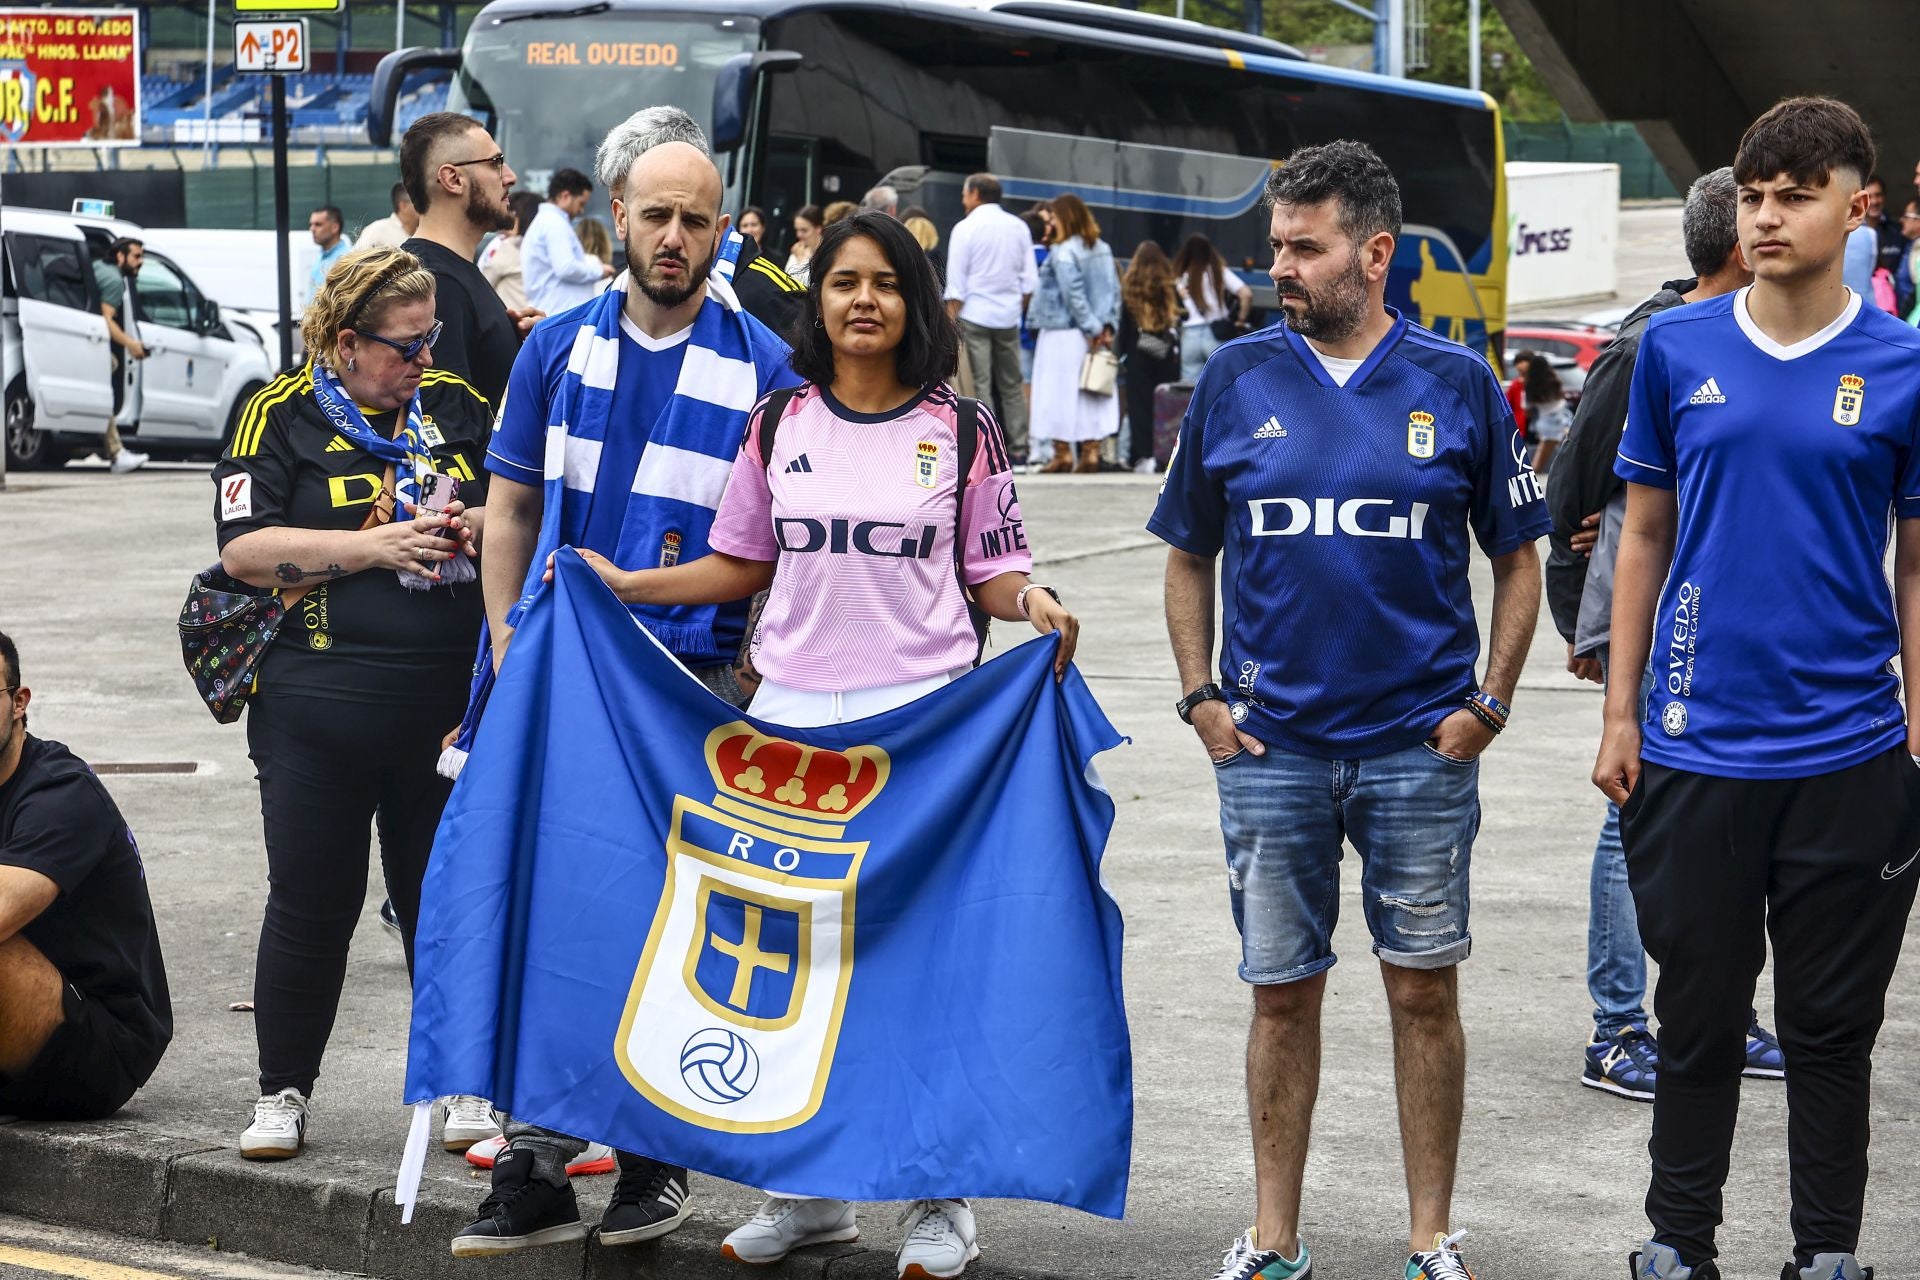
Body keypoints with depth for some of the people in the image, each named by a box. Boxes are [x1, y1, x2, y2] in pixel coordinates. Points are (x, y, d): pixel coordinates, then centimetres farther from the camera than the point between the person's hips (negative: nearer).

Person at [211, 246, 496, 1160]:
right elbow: (243, 548, -10)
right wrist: (375, 545, -17)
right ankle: (283, 1092, 15)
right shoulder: (283, 415, -1)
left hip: (450, 703, 3)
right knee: (312, 905, 3)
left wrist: (487, 523, -4)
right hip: (319, 711, -3)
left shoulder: (457, 403, 10)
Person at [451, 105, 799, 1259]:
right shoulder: (559, 349, 7)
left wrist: (762, 682, -5)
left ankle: (660, 1153, 16)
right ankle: (536, 1165, 10)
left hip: (697, 685, -3)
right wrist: (507, 655, 4)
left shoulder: (762, 367, -1)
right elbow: (511, 511, 12)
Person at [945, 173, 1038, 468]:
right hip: (1009, 314, 4)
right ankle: (1018, 449, 8)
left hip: (974, 314, -4)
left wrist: (951, 319, -4)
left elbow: (956, 282, -8)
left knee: (979, 385, -2)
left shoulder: (966, 228, -6)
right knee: (1011, 386, 11)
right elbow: (1030, 278, 8)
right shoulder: (1018, 227, 7)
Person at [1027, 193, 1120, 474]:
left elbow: (1073, 295, -18)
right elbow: (1114, 289, 7)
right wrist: (1108, 325, 4)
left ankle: (1062, 453, 1)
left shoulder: (1063, 252, -13)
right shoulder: (1103, 249, 9)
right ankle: (1091, 452, 6)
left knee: (1061, 392, 0)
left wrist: (1092, 327, -14)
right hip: (1093, 334, 7)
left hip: (1063, 333, -7)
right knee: (1092, 394, 9)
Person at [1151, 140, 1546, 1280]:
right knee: (1284, 994, 7)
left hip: (1421, 746, -1)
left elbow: (1517, 556, 6)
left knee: (1425, 990, 6)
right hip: (1270, 747, 1)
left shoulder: (1458, 384, -1)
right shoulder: (1236, 379, 3)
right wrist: (1201, 696, 1)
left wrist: (1490, 702, -3)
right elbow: (1189, 556, 11)